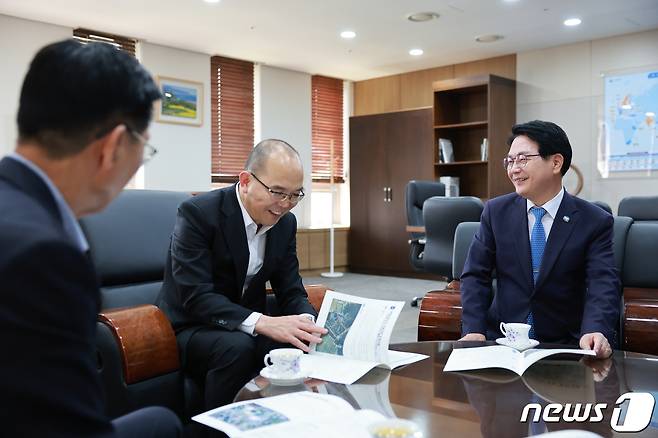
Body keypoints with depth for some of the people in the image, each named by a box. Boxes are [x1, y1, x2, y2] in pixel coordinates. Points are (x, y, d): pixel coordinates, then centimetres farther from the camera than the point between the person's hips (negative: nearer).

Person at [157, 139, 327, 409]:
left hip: (248, 330, 5)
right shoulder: (198, 213, -20)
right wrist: (263, 323, -39)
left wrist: (308, 323, -23)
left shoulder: (285, 222, -1)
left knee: (302, 345, -21)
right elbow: (196, 296, -27)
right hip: (192, 328, -5)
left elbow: (291, 291, 1)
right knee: (237, 347, -34)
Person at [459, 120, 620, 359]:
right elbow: (475, 275, 2)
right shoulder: (496, 211, 3)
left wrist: (595, 331, -32)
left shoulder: (595, 222, -2)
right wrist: (474, 330, -13)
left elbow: (603, 284, -12)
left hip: (563, 345, -1)